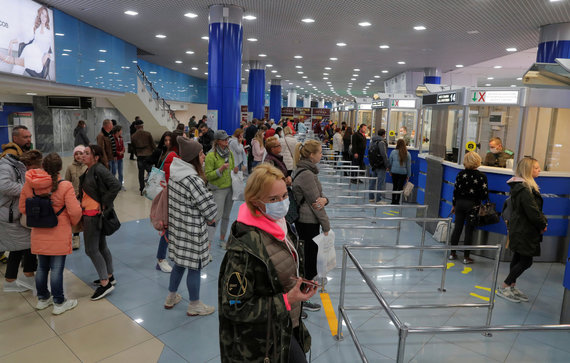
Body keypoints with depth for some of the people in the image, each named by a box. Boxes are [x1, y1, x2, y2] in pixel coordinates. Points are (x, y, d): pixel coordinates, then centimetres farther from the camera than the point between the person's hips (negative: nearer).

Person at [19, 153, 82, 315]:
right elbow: (75, 211, -20)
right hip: (59, 235, -5)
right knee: (57, 269, 5)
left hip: (39, 234, 5)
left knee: (42, 267, 20)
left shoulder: (29, 185, -4)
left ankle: (42, 298, 36)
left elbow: (23, 209, 7)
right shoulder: (65, 186, -19)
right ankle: (59, 303, 17)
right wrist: (73, 223, 1)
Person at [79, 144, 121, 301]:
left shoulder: (99, 170, -17)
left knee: (91, 249, -6)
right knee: (101, 247, 17)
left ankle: (105, 283, 1)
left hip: (94, 215, -10)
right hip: (89, 214, 10)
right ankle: (109, 277, 30)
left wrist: (104, 204, -22)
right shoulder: (89, 171, 12)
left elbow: (116, 185, -27)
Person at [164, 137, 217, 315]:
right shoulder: (194, 180, -27)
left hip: (177, 227, 9)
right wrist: (209, 219, 1)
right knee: (195, 267, 9)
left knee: (179, 262, 25)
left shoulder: (174, 173, 1)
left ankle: (171, 298, 43)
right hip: (192, 232, -9)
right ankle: (194, 306, 28)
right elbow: (209, 207, -21)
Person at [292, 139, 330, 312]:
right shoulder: (307, 174, -21)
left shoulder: (303, 170, 11)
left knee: (306, 257, 23)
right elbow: (314, 202, -19)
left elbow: (318, 196, 10)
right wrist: (326, 226, -13)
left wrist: (324, 199, -14)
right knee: (310, 258, 2)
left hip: (302, 220, 10)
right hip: (309, 222, -10)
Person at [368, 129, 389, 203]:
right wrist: (386, 165, -13)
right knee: (380, 183, -3)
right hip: (380, 166, -8)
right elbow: (384, 154, -20)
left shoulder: (372, 140, 10)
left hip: (373, 164, 8)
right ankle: (378, 199, -2)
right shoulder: (382, 142, -16)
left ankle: (371, 197, 21)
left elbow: (369, 152, 16)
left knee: (372, 181, 15)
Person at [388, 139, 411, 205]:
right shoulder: (407, 154, -3)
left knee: (394, 186, 11)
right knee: (400, 187, 4)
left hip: (394, 172, 1)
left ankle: (393, 201, 16)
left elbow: (390, 162, 3)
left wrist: (390, 171, 16)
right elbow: (408, 165, 1)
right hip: (403, 173, -1)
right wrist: (408, 175, 9)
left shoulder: (393, 152, -4)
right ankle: (397, 201, 5)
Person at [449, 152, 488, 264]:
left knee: (457, 228, 11)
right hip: (472, 205, -3)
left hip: (460, 203, 3)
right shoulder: (481, 176, -11)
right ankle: (466, 256, 10)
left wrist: (454, 204, 11)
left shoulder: (461, 174, -2)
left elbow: (455, 190, 2)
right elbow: (484, 195, -10)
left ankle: (452, 253, 18)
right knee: (469, 230, 4)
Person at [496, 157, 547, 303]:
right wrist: (543, 225, -6)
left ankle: (512, 287, 28)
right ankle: (503, 288, 5)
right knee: (526, 261, -2)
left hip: (519, 229, 10)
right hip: (524, 231, -10)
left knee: (518, 259, 17)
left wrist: (542, 221, 3)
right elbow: (533, 212, -22)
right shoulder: (525, 189, -23)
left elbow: (535, 208, 15)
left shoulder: (519, 186, 10)